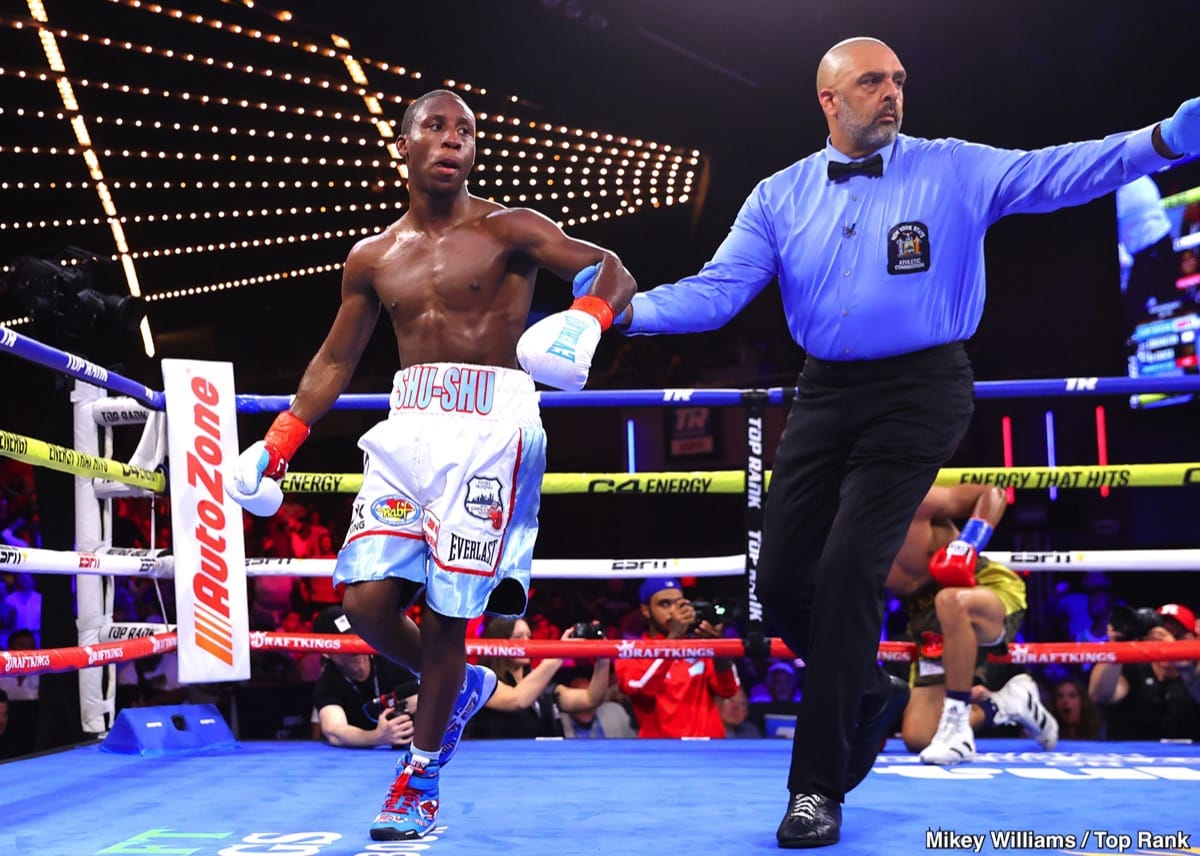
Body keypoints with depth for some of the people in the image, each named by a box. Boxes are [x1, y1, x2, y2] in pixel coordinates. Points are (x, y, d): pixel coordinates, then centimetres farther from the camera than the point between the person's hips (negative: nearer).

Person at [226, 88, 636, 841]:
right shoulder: (372, 258, 15)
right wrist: (277, 445, 18)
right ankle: (459, 686, 23)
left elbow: (612, 271, -5)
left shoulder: (507, 230, 3)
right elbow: (334, 364, 23)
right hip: (408, 428, 4)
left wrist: (584, 319, -27)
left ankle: (423, 774, 14)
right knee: (368, 598, -8)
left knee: (445, 609, -5)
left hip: (488, 428, -4)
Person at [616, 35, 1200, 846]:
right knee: (782, 581, 2)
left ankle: (818, 788, -1)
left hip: (919, 393, -4)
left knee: (849, 572, -14)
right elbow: (716, 291, -1)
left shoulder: (953, 170, 0)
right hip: (827, 394, 4)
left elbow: (1057, 173, -11)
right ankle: (870, 693, 34)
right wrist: (628, 310, -17)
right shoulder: (780, 197, 7)